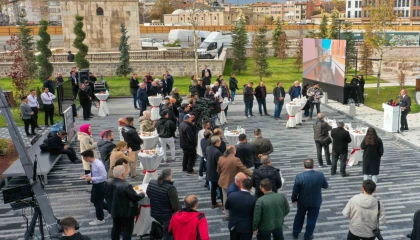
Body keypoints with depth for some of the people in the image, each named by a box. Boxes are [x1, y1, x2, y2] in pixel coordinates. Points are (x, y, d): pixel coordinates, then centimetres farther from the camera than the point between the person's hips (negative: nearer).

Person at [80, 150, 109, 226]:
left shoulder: (99, 165, -31)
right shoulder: (92, 163, -3)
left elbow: (104, 176, -27)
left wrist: (91, 178, -26)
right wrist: (88, 175, -3)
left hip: (100, 185, -9)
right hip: (95, 184, 9)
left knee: (98, 202, 8)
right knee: (94, 200, 22)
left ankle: (100, 219, 31)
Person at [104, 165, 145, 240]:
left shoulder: (108, 183, -9)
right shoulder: (126, 186, -32)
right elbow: (136, 197, -21)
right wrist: (142, 194, -1)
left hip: (115, 211, 7)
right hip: (126, 212, -7)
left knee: (116, 229, 22)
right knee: (127, 231, 8)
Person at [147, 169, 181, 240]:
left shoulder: (151, 183, -8)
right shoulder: (170, 188, -29)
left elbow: (148, 194, 13)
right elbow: (176, 206, -25)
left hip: (155, 213, 7)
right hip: (168, 216, -7)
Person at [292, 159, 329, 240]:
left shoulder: (299, 176, -23)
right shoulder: (320, 175, -18)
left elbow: (295, 191, -14)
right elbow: (326, 186, -1)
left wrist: (294, 199, 4)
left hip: (302, 201, 0)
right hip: (316, 202, 0)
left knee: (299, 217, 22)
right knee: (312, 219, 17)